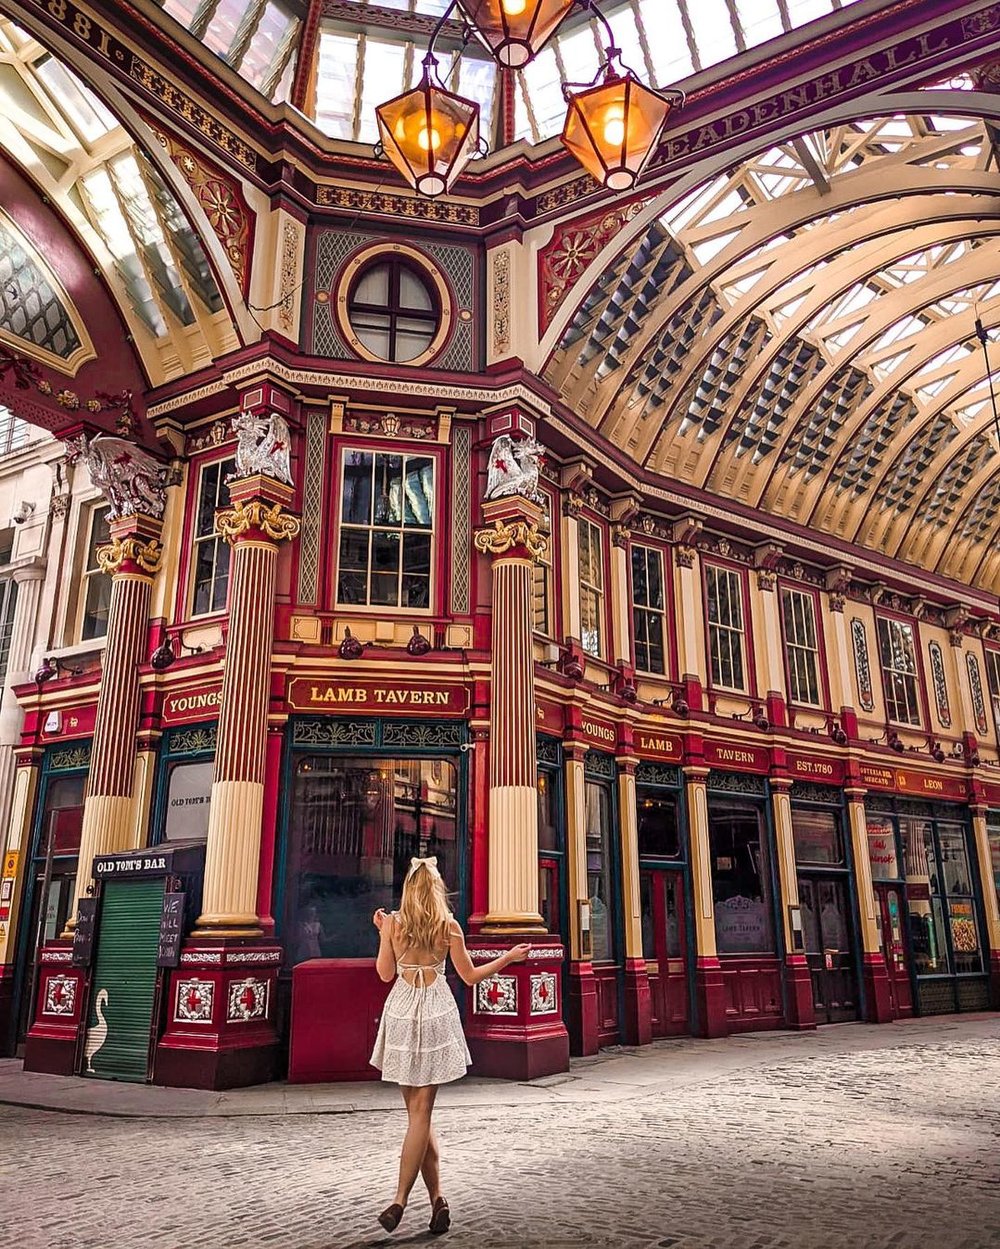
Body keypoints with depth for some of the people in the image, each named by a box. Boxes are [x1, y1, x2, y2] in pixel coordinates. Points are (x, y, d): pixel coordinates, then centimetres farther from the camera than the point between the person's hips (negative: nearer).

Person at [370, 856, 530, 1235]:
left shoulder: (392, 922, -2)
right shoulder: (449, 926, -4)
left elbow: (385, 973, 5)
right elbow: (470, 976, 2)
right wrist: (509, 957, 14)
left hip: (401, 1013, 1)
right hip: (435, 1015, -1)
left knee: (417, 1111, 10)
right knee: (421, 1112, 3)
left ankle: (437, 1199, 10)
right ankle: (400, 1199, -2)